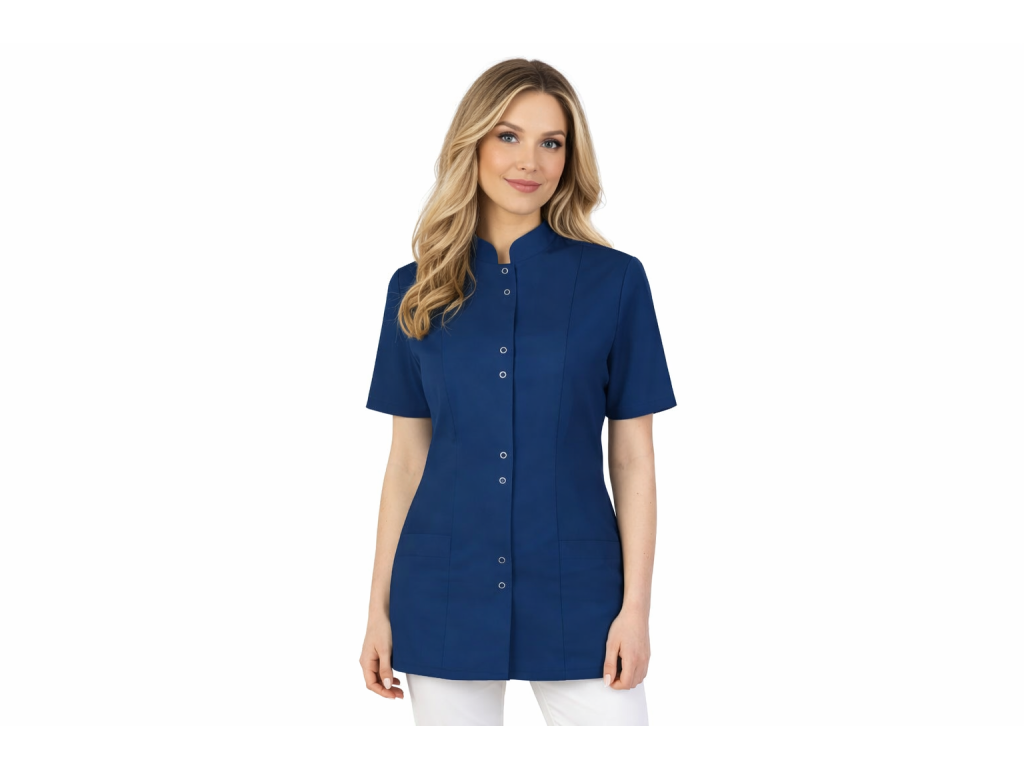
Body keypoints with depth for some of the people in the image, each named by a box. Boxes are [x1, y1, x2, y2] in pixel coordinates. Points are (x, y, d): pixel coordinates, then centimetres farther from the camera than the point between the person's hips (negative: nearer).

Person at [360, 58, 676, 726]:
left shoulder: (615, 280, -2)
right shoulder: (417, 290, 4)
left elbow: (633, 459, -1)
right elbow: (407, 457, 7)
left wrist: (636, 606, -6)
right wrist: (380, 608, 5)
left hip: (577, 595, -1)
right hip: (445, 597, 2)